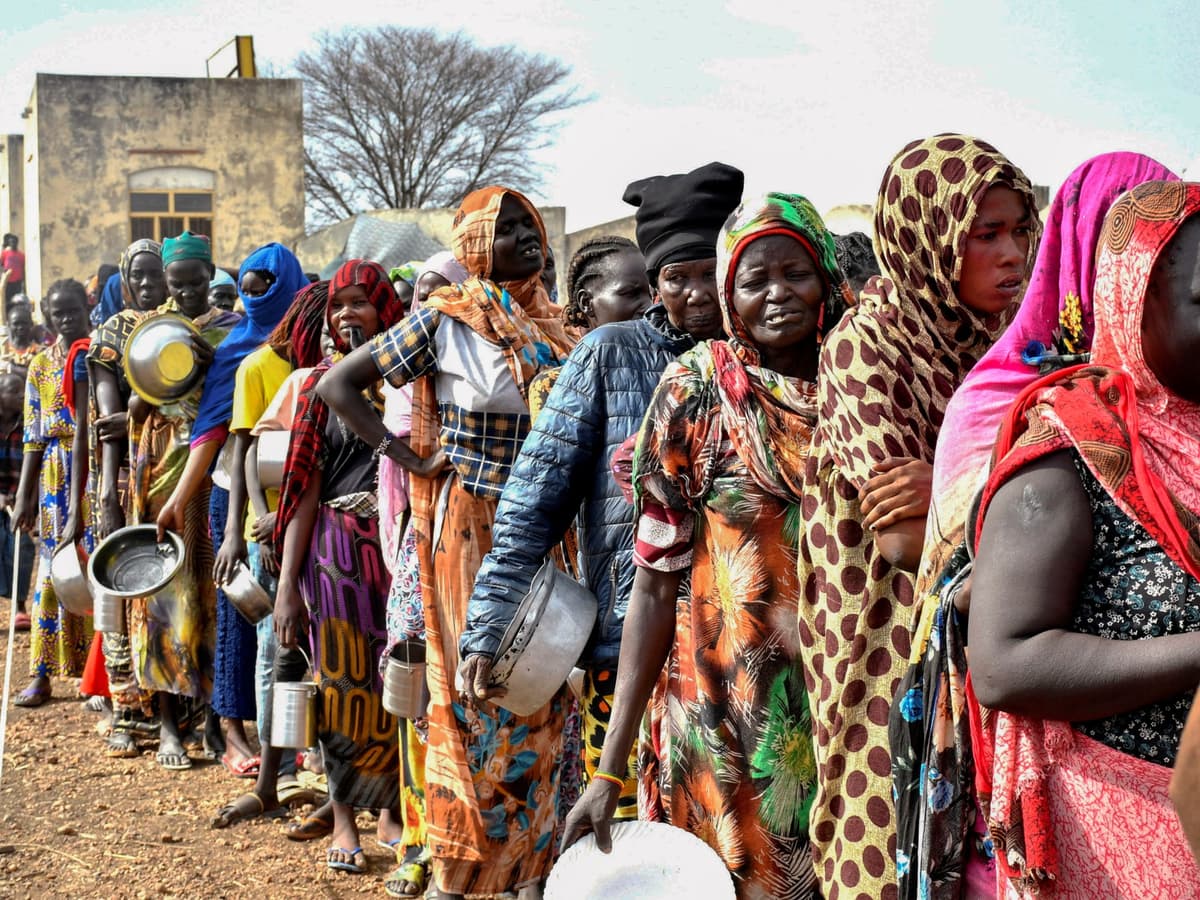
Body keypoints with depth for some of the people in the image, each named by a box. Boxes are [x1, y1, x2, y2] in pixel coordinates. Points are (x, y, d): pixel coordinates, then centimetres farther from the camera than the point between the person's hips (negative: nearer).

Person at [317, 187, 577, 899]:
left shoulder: (556, 326, 8)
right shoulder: (445, 321, -7)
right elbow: (337, 384, -6)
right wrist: (411, 459, -10)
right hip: (472, 529, -5)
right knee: (476, 693, 0)